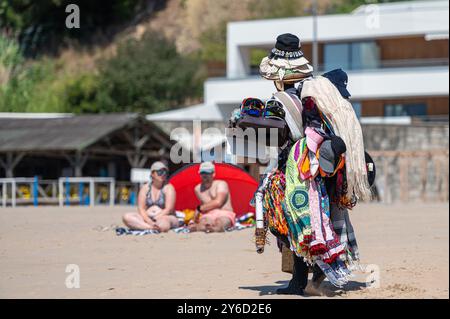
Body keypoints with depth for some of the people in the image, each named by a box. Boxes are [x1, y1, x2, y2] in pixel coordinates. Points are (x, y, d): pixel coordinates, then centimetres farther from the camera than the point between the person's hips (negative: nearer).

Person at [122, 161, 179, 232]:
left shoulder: (168, 188, 1)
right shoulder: (145, 188, 10)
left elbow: (168, 209, -10)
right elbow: (141, 209, 1)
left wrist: (155, 219, -22)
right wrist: (150, 222, -19)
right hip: (147, 218, 5)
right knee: (126, 217, -25)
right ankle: (154, 228, -34)